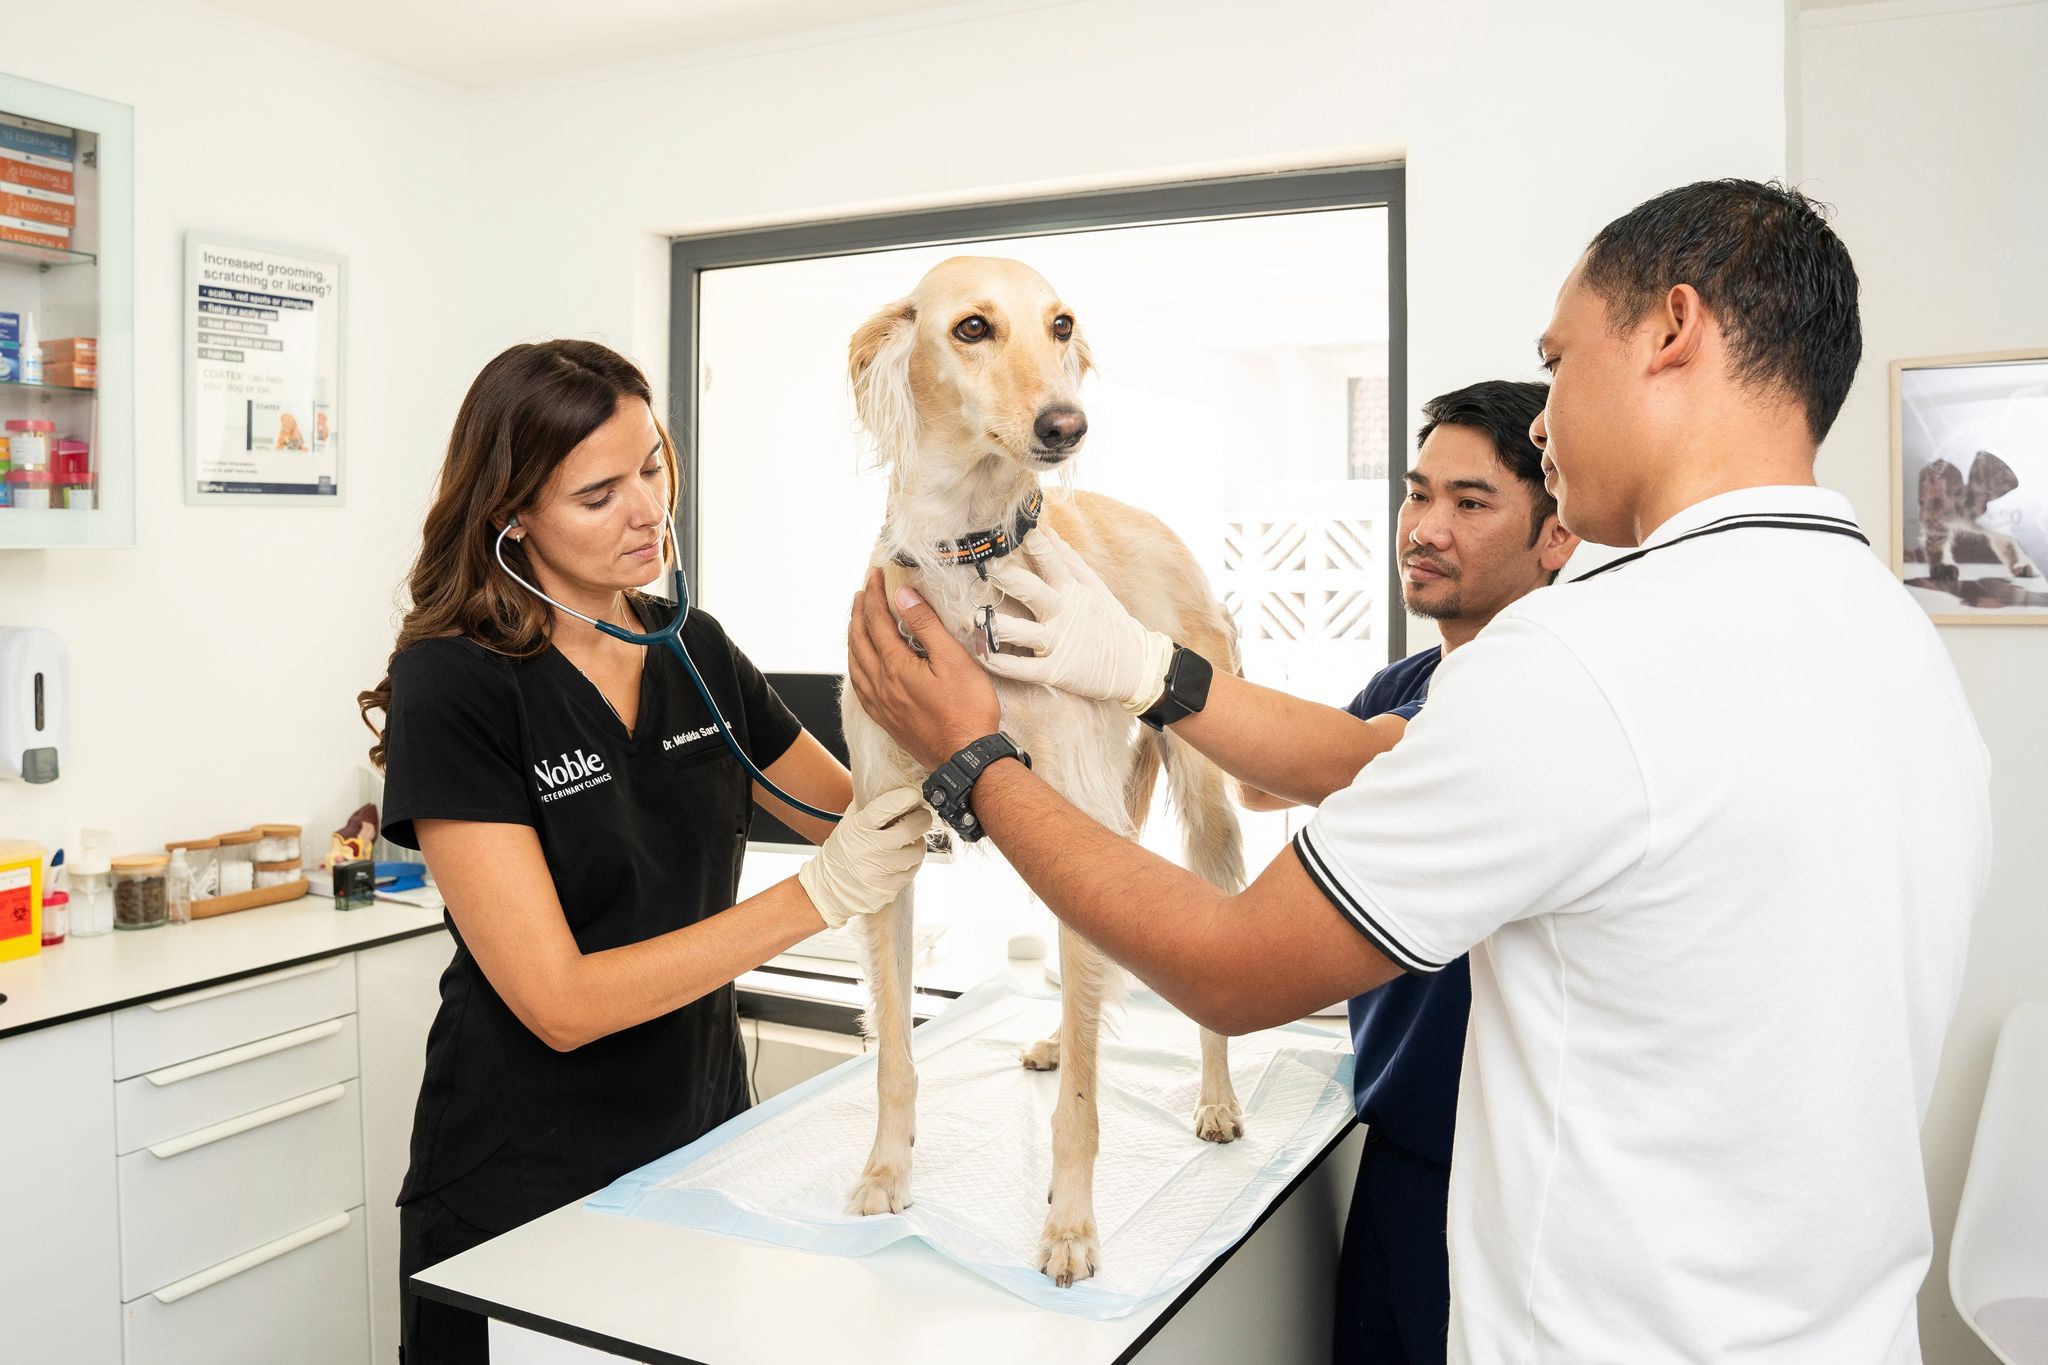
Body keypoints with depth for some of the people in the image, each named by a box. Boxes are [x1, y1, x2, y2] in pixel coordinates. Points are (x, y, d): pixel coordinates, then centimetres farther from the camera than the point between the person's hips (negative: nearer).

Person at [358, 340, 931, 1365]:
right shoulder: (453, 686, -17)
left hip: (702, 1137, 5)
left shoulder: (695, 652, -1)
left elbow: (872, 818, 7)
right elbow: (560, 1002, -23)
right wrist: (820, 895, -29)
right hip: (522, 1197, -5)